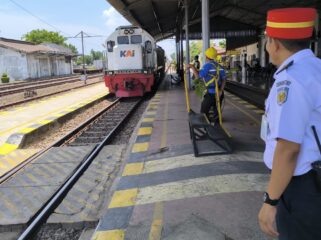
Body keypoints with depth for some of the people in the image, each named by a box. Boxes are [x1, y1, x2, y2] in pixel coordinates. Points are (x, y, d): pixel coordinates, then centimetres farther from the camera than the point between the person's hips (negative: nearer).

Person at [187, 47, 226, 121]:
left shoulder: (207, 65, -12)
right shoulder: (219, 66, 10)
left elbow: (198, 76, -19)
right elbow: (224, 79, 4)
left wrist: (192, 67, -9)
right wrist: (221, 90, -4)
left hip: (211, 93, -7)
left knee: (204, 112, 4)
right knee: (217, 111, 15)